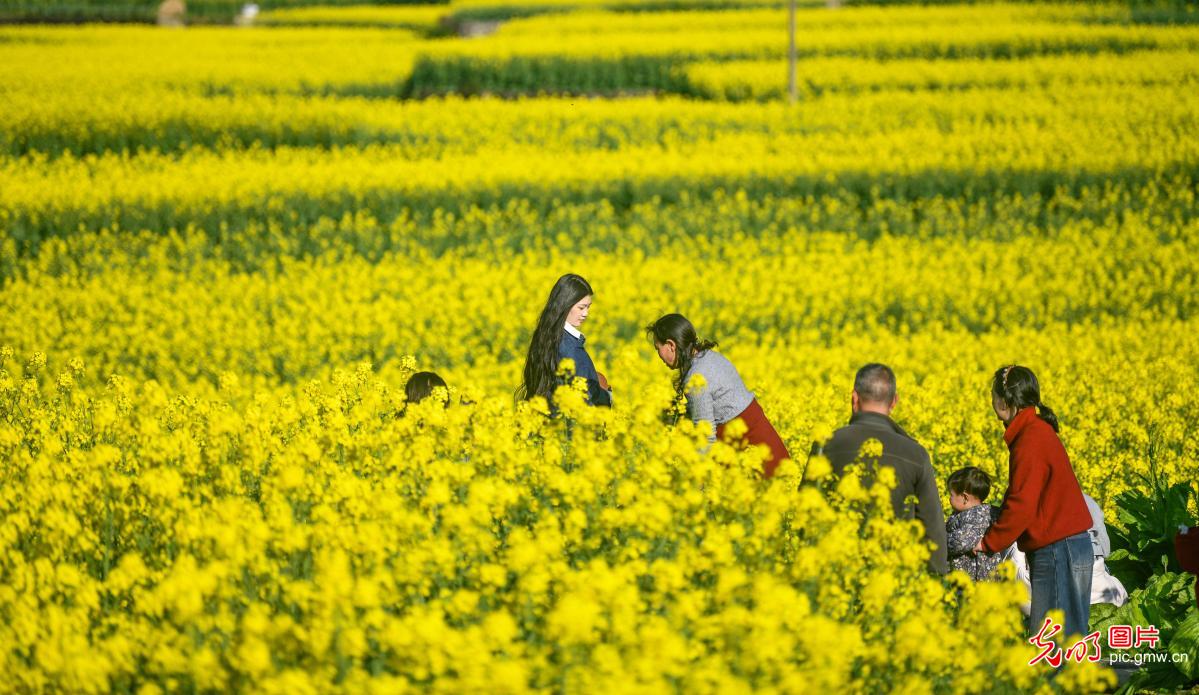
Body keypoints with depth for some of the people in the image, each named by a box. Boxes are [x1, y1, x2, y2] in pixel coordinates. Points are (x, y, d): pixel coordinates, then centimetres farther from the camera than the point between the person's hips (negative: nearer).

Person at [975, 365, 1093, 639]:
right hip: (1067, 546, 10)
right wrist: (994, 536, 11)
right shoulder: (1038, 431, 14)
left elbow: (1022, 505, -20)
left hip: (1058, 552, -10)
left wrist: (989, 543, -10)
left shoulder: (1031, 439, -17)